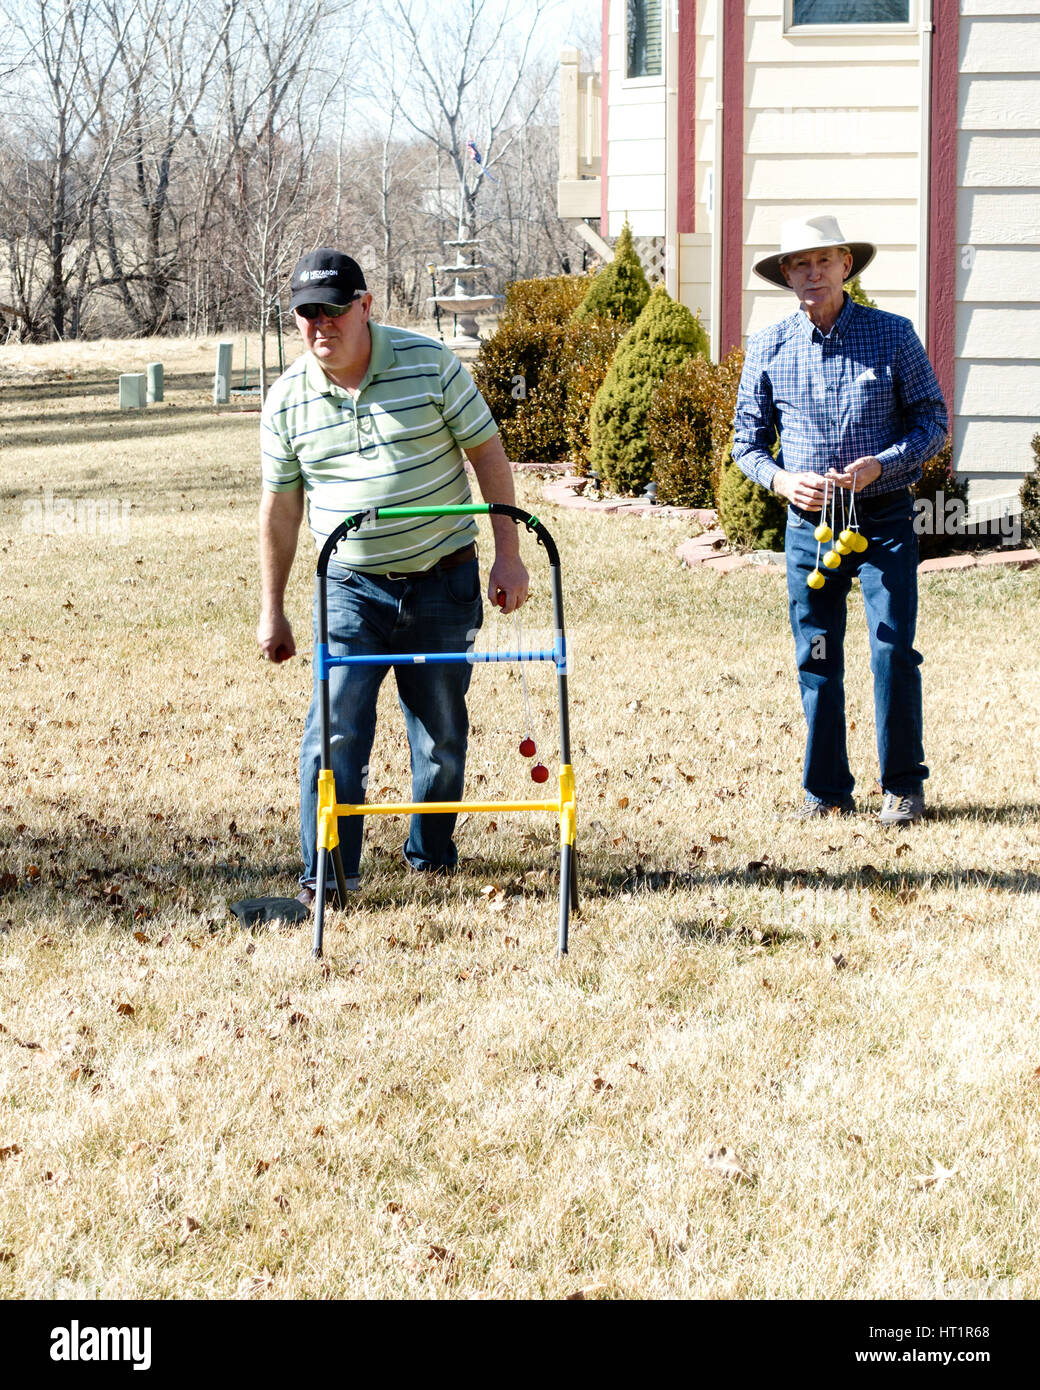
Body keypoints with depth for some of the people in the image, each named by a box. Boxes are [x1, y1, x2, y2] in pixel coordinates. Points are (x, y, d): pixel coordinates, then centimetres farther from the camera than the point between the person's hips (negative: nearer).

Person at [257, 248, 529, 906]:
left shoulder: (430, 364, -7)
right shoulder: (287, 401, -2)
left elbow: (488, 453, -1)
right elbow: (281, 506, 8)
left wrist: (509, 553, -6)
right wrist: (272, 610, 10)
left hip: (442, 581, 0)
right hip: (350, 587, 0)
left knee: (441, 733, 10)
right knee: (335, 730, -9)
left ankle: (432, 858, 28)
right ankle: (324, 877, -2)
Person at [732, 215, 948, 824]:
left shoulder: (894, 335, -1)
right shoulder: (768, 347, 4)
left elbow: (933, 421, 2)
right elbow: (747, 439, 11)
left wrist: (881, 464, -14)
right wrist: (779, 478, -9)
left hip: (884, 517, -2)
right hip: (808, 520, 2)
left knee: (893, 651, -7)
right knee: (816, 659, 5)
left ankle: (904, 786, 5)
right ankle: (827, 790, 14)